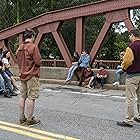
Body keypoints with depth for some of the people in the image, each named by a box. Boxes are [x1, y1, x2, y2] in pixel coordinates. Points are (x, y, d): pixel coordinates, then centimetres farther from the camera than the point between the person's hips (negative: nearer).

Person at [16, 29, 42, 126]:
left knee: (23, 96, 12)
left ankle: (22, 118, 20)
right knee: (31, 97, -1)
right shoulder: (33, 47, -14)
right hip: (32, 75, -7)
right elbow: (38, 62, -17)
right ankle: (30, 120, 7)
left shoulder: (20, 48, 8)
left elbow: (18, 61, 15)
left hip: (22, 75, 8)